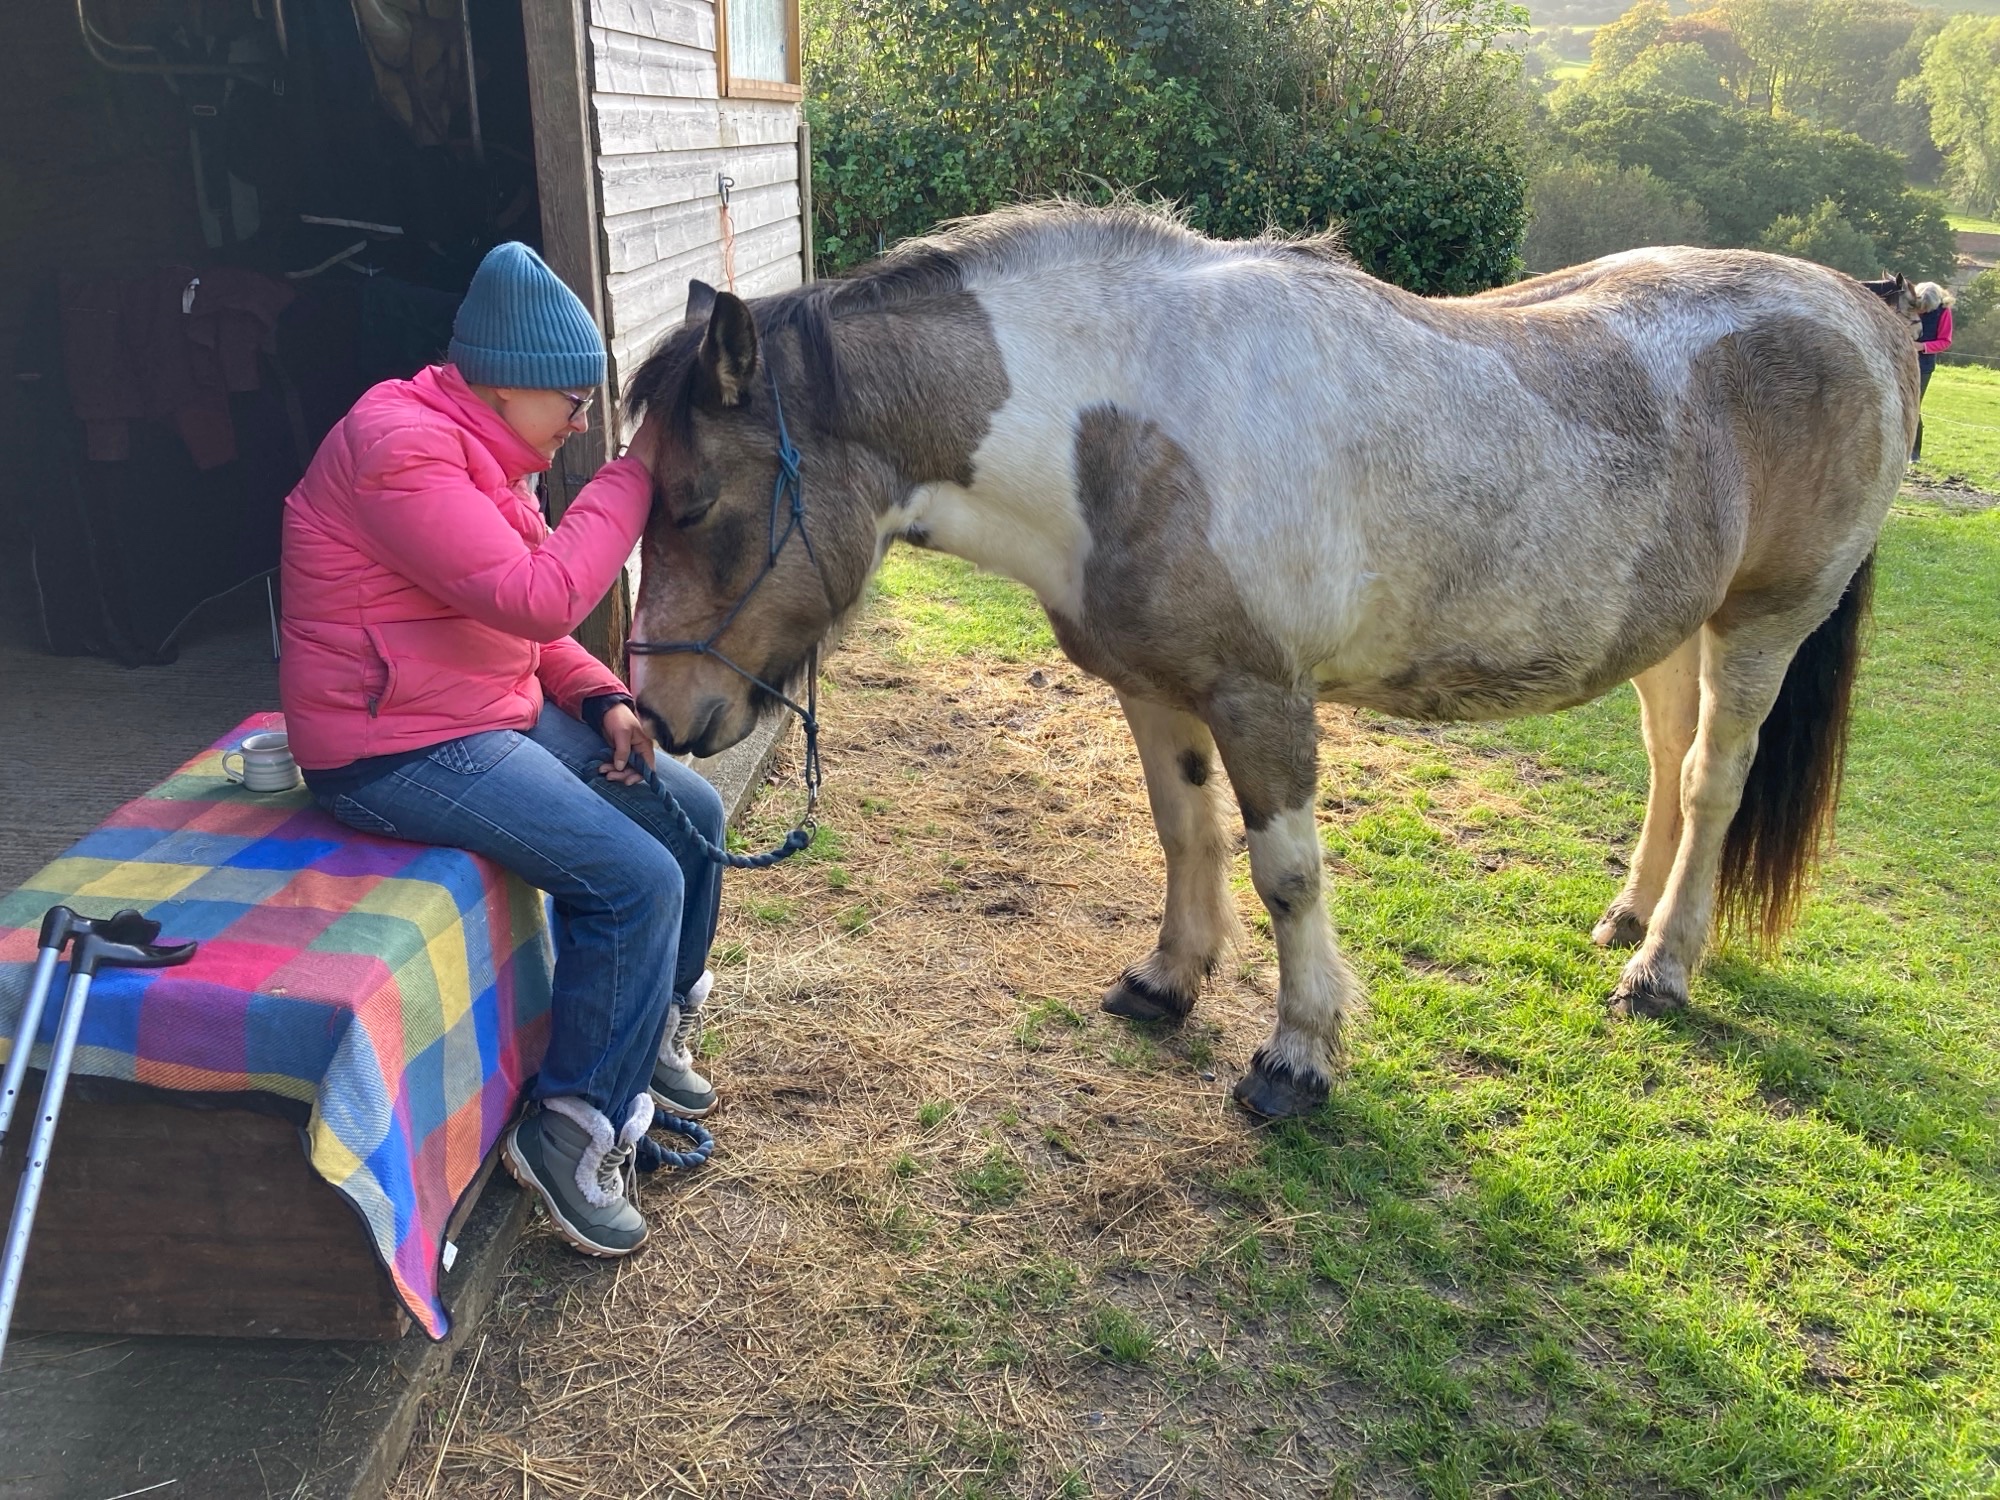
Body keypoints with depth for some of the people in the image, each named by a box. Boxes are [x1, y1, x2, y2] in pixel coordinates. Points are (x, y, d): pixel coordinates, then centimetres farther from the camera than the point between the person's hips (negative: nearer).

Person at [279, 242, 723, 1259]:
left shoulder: (483, 450, 12)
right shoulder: (398, 447, -21)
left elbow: (523, 619, 17)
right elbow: (537, 598, -29)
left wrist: (604, 701, 0)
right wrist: (636, 469, -21)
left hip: (500, 712, 10)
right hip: (399, 748, -10)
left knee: (692, 815, 8)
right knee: (637, 880, -20)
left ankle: (649, 1035, 26)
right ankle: (570, 1134, -4)